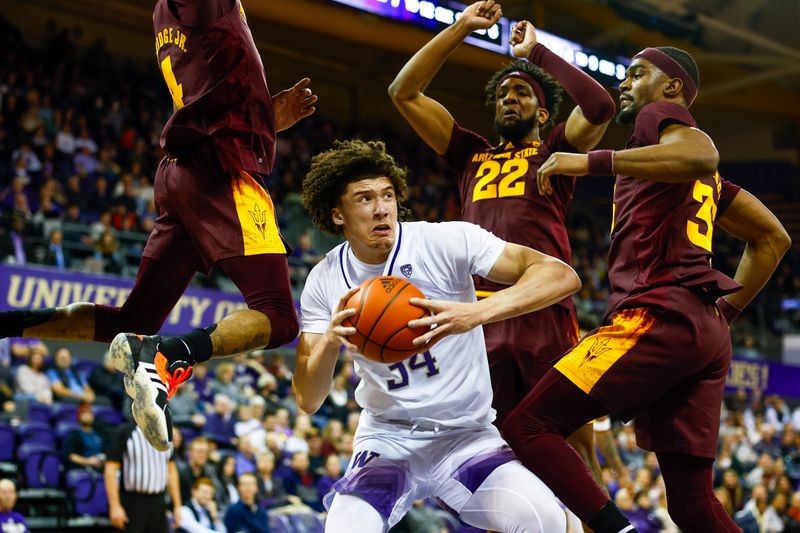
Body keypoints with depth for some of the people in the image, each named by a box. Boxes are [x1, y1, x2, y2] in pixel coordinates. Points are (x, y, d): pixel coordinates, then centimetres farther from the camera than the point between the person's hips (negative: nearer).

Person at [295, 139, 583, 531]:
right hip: (386, 438, 2)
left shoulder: (447, 241, -12)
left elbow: (562, 277, -20)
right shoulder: (324, 282, -2)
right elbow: (307, 400, -4)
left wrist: (476, 313, -36)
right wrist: (329, 341, -25)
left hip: (466, 436, -1)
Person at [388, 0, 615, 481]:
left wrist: (537, 52, 5)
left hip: (547, 318, -3)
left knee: (575, 449, -6)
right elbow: (404, 93, 19)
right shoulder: (472, 155, 23)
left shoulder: (556, 151, 14)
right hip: (481, 319, 4)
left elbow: (601, 106, -6)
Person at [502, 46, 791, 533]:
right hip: (707, 332, 9)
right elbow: (773, 238, 33)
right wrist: (726, 310, 27)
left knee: (528, 427, -10)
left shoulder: (660, 114, 5)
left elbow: (703, 155, -19)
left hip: (659, 315, -9)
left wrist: (592, 161, -20)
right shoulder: (702, 177, 31)